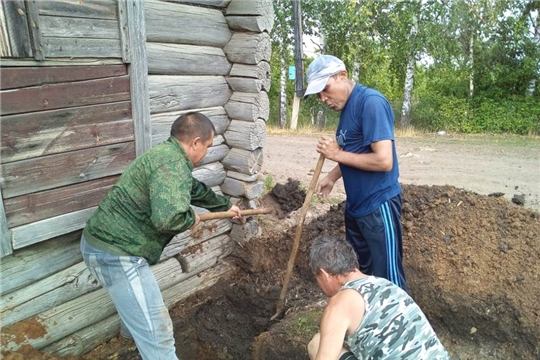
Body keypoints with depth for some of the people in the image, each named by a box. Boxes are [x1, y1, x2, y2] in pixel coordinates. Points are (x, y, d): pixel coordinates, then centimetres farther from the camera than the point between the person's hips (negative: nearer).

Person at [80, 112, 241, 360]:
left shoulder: (166, 155, 13)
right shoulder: (173, 164, -22)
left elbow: (196, 189, 30)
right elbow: (168, 217, -37)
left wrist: (226, 205, 44)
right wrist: (191, 218, -14)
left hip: (103, 240, 11)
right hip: (116, 253, -11)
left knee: (135, 301, 39)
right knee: (157, 334, -5)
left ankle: (132, 330, 69)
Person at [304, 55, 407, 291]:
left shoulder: (371, 102, -19)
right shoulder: (347, 106, 10)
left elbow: (384, 161, -26)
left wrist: (337, 154, -17)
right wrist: (332, 178, 4)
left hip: (378, 206, -9)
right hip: (356, 205, 9)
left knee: (387, 278, 3)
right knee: (360, 272, 20)